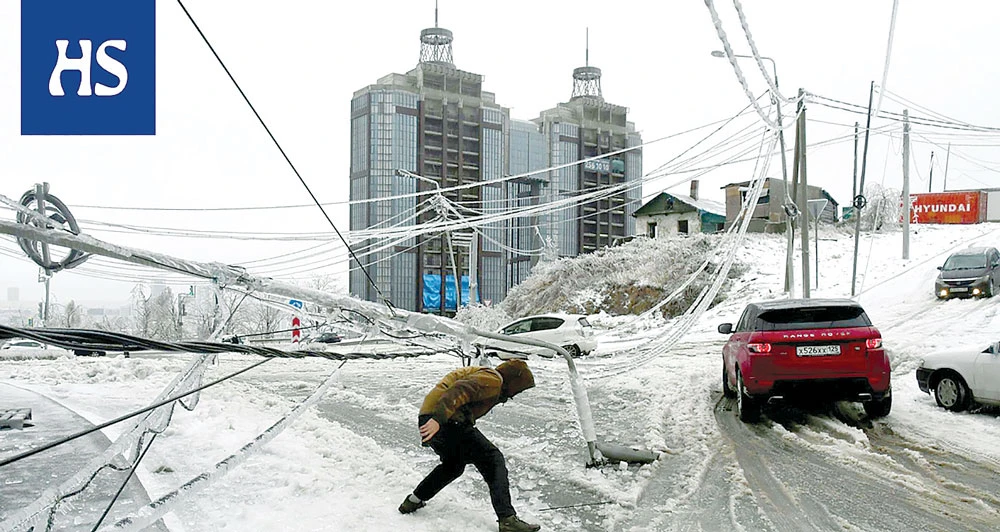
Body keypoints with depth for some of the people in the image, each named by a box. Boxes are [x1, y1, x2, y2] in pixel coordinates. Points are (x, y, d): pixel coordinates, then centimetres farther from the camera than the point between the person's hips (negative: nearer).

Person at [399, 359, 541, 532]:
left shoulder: (482, 375, 28)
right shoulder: (493, 379, -4)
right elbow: (460, 391, -20)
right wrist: (438, 419, -32)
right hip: (446, 423, -10)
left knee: (453, 465, 32)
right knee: (493, 459, -5)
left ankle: (413, 501, 39)